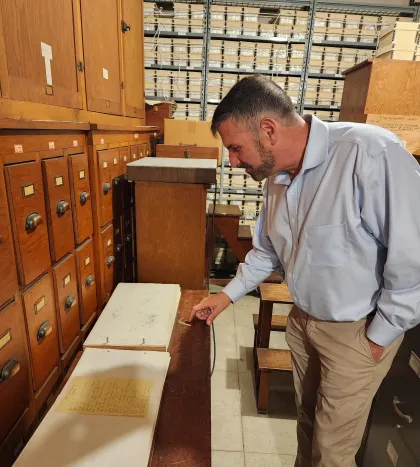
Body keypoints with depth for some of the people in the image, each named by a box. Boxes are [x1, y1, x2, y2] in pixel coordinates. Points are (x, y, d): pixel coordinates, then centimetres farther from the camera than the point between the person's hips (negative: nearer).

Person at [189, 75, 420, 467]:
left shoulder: (371, 154, -28)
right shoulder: (277, 177, -2)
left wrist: (378, 338, -14)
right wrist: (228, 295, 9)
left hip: (356, 331, -6)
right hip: (303, 318, 6)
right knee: (307, 420, 26)